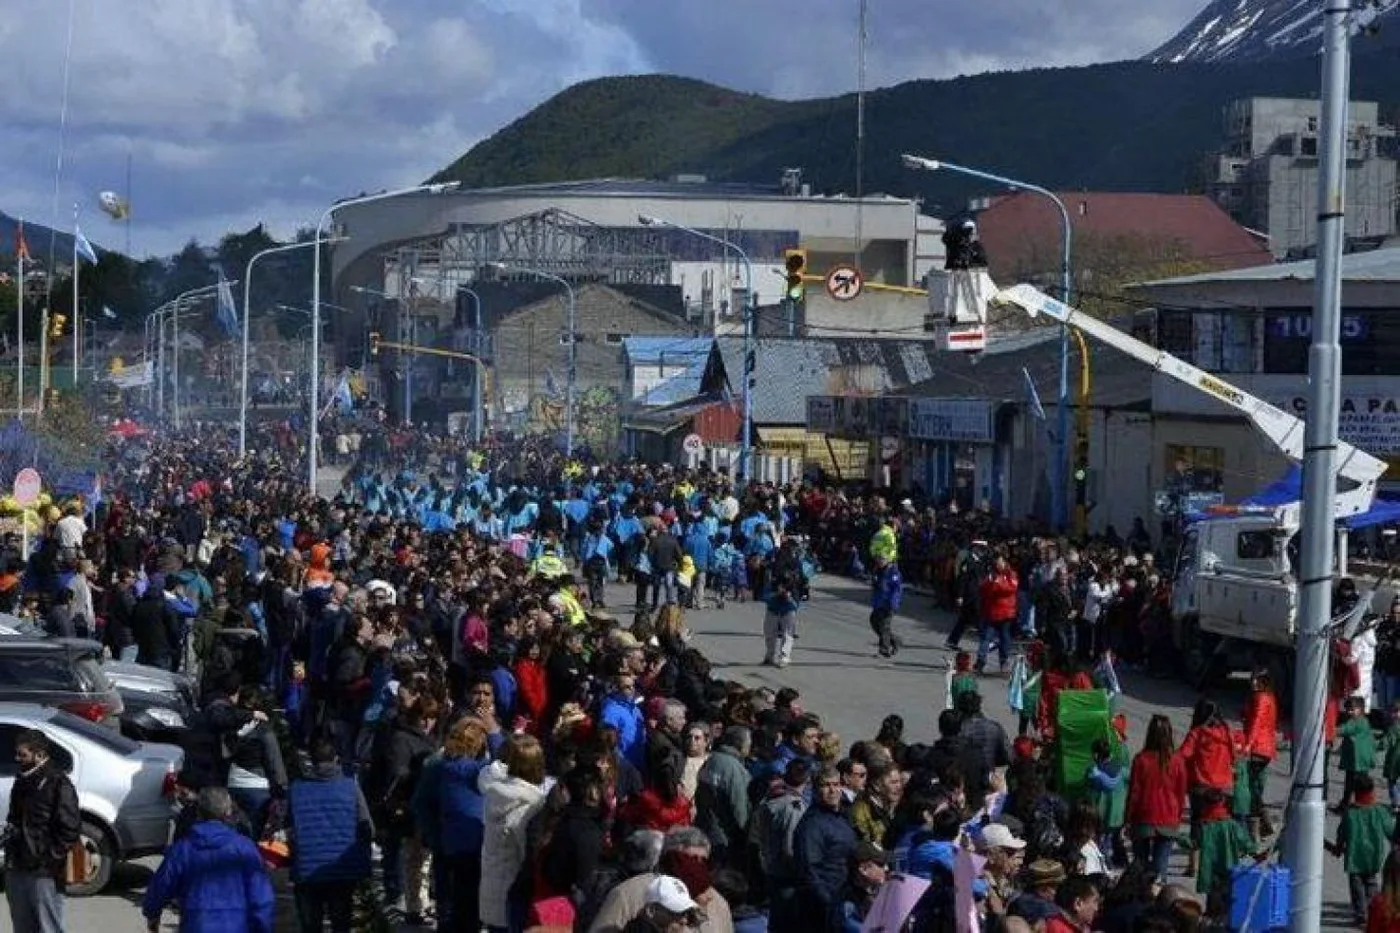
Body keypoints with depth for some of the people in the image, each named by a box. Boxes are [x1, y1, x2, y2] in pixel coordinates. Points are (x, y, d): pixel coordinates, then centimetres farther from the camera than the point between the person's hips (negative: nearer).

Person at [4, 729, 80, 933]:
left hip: (43, 872, -8)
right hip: (16, 868, 8)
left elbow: (70, 827, -16)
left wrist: (52, 856, -16)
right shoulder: (22, 781, 13)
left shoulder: (57, 783, -12)